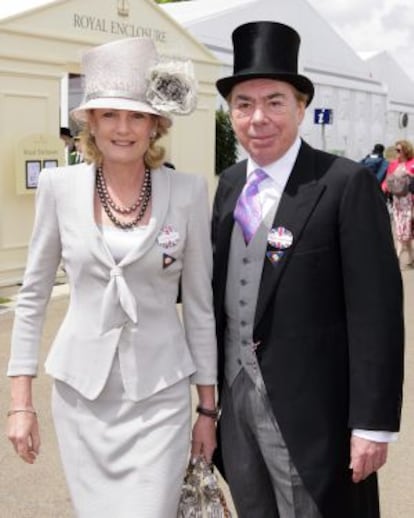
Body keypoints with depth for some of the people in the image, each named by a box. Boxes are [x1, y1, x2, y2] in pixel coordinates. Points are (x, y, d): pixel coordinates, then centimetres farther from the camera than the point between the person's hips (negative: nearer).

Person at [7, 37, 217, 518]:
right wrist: (20, 401, 1)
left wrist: (208, 407, 3)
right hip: (80, 392, 2)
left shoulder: (188, 191, -6)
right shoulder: (59, 186, -3)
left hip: (160, 394, -1)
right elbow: (33, 294, 3)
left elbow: (200, 303, 1)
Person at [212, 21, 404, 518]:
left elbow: (375, 311, -15)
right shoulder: (228, 184, 7)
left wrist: (373, 423, -16)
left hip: (307, 408, -6)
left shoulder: (347, 184, -13)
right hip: (235, 397, 6)